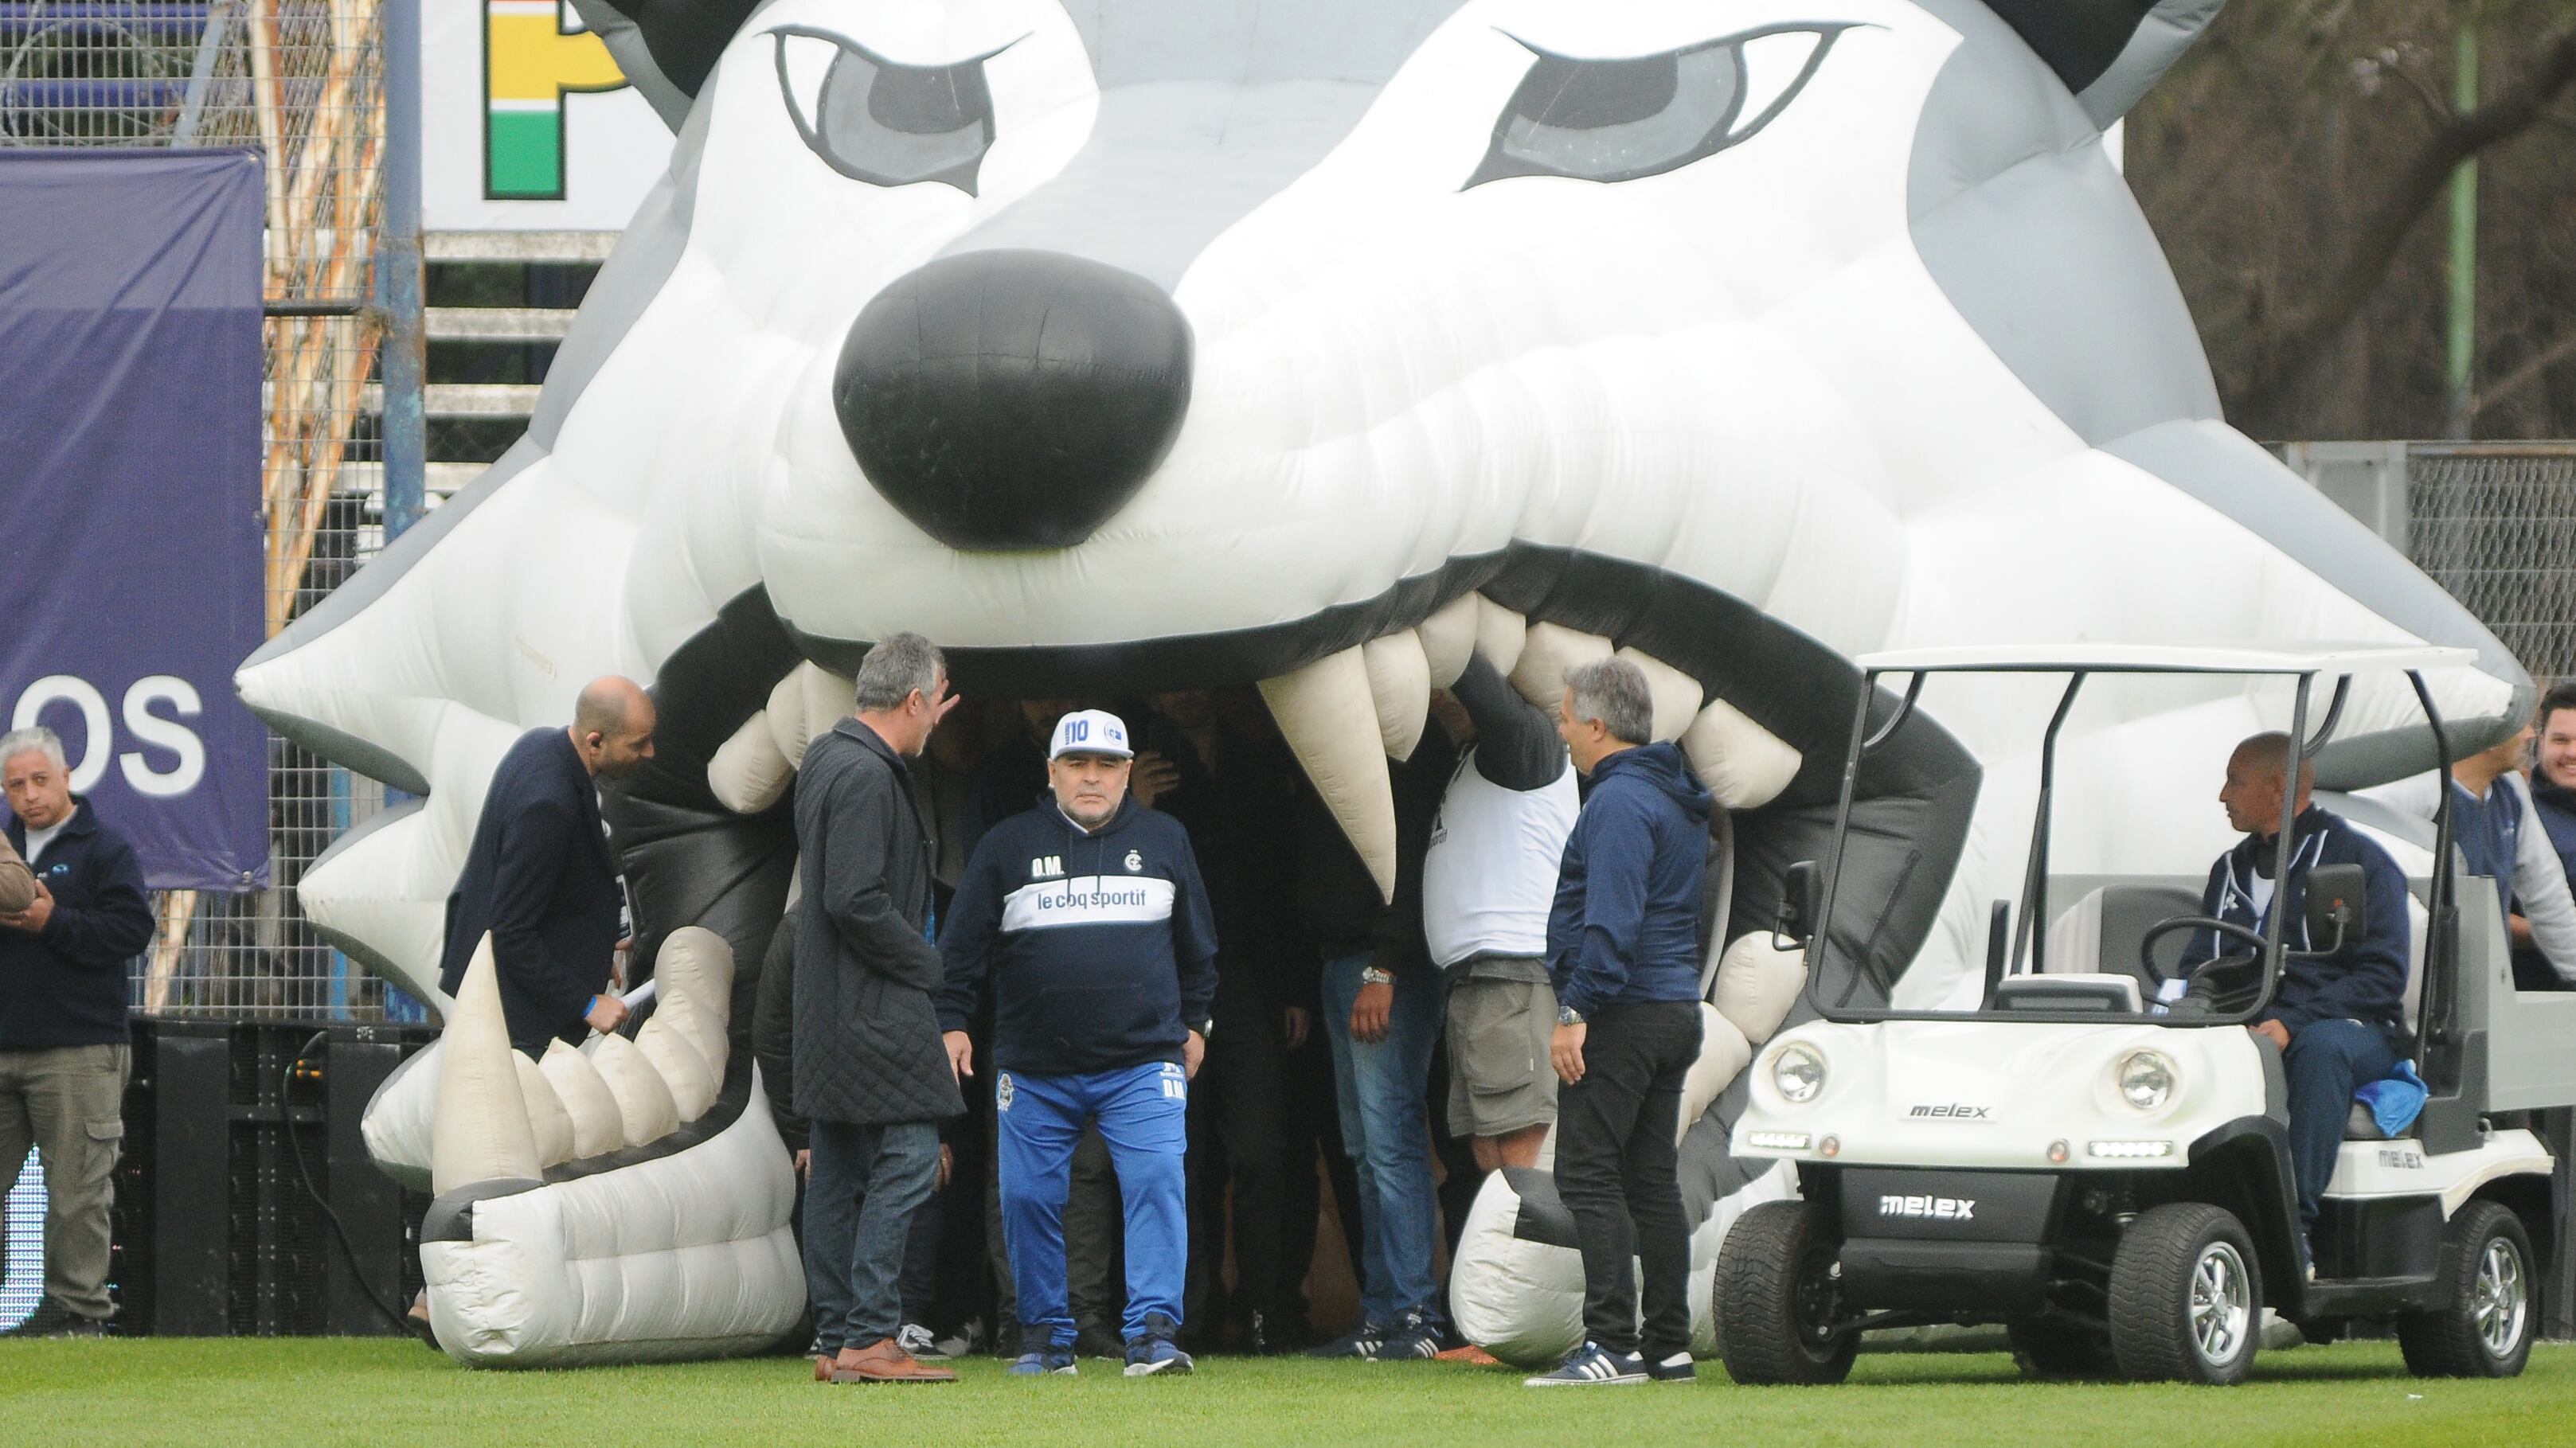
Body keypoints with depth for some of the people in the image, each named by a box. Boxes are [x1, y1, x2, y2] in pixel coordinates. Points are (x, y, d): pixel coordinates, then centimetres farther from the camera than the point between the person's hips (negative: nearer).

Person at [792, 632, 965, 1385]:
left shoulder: (826, 756, 13)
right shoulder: (866, 776, -18)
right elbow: (855, 900, -24)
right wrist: (924, 962, -10)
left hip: (827, 1012, 10)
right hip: (872, 1009, -10)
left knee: (838, 1172, 10)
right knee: (908, 1156, -9)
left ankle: (834, 1340, 12)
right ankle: (869, 1338, -13)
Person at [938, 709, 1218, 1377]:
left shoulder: (1163, 841, 11)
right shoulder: (1008, 846, 5)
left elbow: (1197, 946, 21)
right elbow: (965, 947, 6)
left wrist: (1193, 1021, 19)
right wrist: (953, 1021, -2)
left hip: (1143, 1063, 0)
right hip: (1035, 1070, 0)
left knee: (1157, 1183, -14)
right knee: (1029, 1197, 1)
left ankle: (1154, 1331, -15)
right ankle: (1046, 1337, 14)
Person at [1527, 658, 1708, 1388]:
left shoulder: (1619, 802, -14)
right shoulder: (1677, 801, 18)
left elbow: (1611, 919, -23)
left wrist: (1577, 1010, -23)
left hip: (1622, 1018, -10)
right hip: (1676, 1010, 10)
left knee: (1588, 1176, -9)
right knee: (1652, 1182, 11)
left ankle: (1611, 1342, -16)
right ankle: (1668, 1347, 10)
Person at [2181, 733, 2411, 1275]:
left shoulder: (2359, 860, 2)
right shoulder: (2232, 870, 22)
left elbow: (2383, 977, -8)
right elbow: (2198, 966, 18)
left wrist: (2292, 1023, -21)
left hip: (2356, 1031, -5)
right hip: (2244, 1030, 5)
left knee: (2319, 1047, -41)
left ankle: (2295, 1226, -43)